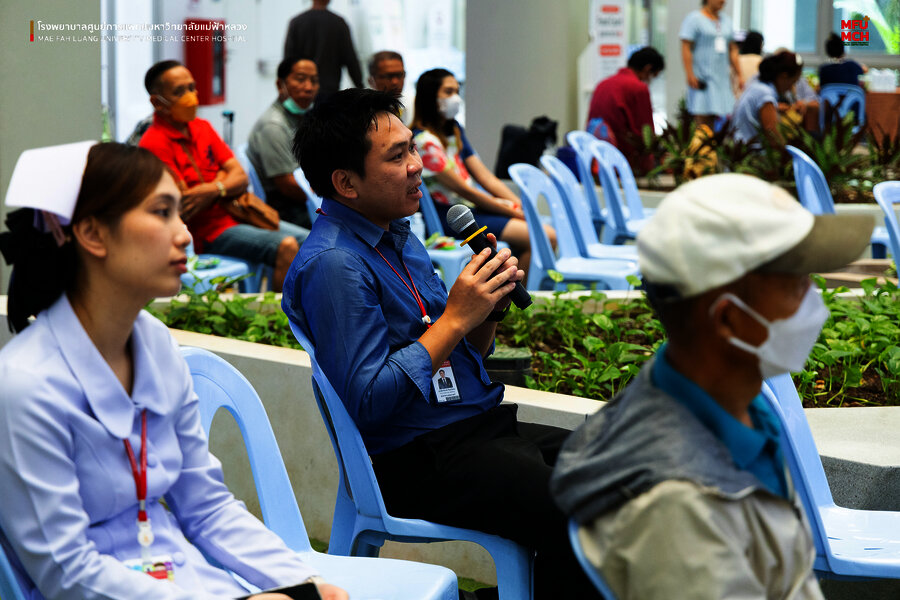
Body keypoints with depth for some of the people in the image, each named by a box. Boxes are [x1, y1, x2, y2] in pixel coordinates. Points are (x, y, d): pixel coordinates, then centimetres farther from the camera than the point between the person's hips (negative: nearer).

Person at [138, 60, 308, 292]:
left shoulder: (202, 128, 14)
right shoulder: (154, 144, -13)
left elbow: (241, 177, 6)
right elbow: (184, 208, -17)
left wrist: (215, 189, -17)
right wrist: (221, 179, 0)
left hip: (233, 216, 8)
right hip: (208, 232, -8)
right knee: (286, 247, -27)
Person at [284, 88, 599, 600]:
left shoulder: (399, 236, 15)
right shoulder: (332, 265, -15)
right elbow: (367, 402, -22)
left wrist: (490, 306, 0)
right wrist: (455, 318, -18)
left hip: (482, 425, 10)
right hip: (415, 463, -10)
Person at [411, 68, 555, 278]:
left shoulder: (454, 130, 15)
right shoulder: (425, 141, -14)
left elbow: (486, 177, 12)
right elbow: (462, 190, -14)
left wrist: (521, 206, 0)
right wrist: (514, 212, -11)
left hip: (475, 206, 9)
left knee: (550, 232, -9)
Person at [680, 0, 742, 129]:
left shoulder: (726, 20, 17)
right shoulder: (694, 19, -3)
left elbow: (732, 50, 21)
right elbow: (686, 48, -9)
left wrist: (738, 75, 16)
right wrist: (690, 75, -18)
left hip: (722, 78, 6)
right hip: (702, 78, -6)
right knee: (703, 119, -11)